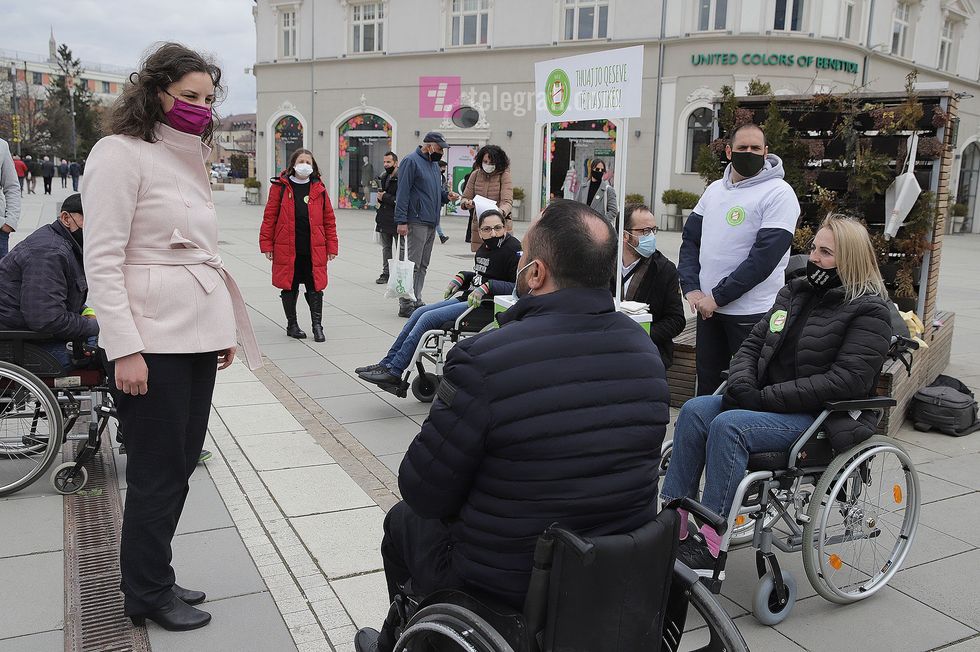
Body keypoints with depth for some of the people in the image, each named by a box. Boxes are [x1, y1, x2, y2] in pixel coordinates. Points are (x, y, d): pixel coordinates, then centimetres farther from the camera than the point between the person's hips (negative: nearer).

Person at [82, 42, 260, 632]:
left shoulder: (188, 158, 17)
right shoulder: (121, 152, -7)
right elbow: (102, 259, -13)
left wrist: (226, 327, 17)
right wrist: (124, 349, -18)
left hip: (199, 335, 8)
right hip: (153, 342, -8)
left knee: (182, 462, 13)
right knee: (157, 471, 2)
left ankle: (151, 577, 29)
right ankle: (149, 594, 20)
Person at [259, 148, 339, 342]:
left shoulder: (319, 189, 6)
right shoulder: (280, 187, 0)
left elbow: (329, 219, 8)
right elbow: (269, 216, 1)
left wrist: (331, 246, 4)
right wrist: (266, 244, -3)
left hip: (314, 249, 1)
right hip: (287, 248, -1)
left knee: (315, 287, 2)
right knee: (289, 286, 9)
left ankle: (317, 325, 10)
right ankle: (292, 324, 22)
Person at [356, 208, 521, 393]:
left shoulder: (513, 249, -13)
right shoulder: (484, 249, 13)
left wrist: (487, 286, -26)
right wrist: (462, 277, 10)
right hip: (467, 299, 9)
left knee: (429, 318, -17)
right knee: (419, 313, 2)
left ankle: (393, 372, -12)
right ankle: (388, 363, 5)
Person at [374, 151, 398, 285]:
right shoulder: (384, 177, 15)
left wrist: (385, 197, -14)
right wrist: (380, 197, 3)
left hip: (397, 219, -8)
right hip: (384, 218, 8)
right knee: (386, 247, 13)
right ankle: (386, 273, 20)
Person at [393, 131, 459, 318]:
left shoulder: (434, 164, 19)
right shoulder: (411, 161, -7)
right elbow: (402, 193, -13)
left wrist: (446, 196, 7)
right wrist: (401, 221, -19)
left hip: (432, 222, 9)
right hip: (417, 222, -9)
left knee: (423, 265, 11)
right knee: (413, 264, -8)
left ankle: (416, 301, 18)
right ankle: (406, 304, -5)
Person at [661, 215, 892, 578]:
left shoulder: (868, 310, -7)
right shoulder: (795, 293, 15)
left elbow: (846, 381, -19)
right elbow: (753, 344, 16)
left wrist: (767, 397, -21)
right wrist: (742, 382, -7)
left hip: (819, 415, -7)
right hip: (768, 401, 7)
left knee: (728, 426, -30)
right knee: (694, 411, -17)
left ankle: (711, 550, -26)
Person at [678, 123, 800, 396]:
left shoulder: (779, 193, -10)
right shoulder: (714, 190, 12)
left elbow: (764, 257, -17)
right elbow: (690, 238, 12)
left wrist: (717, 297, -16)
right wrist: (691, 288, -3)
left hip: (751, 314, -6)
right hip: (708, 308, 6)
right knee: (707, 386, 16)